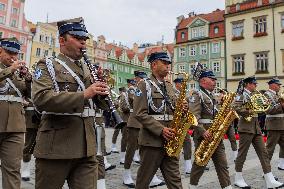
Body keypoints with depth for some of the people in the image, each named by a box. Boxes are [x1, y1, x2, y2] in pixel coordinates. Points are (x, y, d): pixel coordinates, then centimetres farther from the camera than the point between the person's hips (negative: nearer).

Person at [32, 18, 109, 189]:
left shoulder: (88, 69, 15)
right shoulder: (47, 66, 0)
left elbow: (103, 104, 15)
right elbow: (41, 98, -19)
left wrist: (102, 91, -6)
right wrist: (84, 94, -25)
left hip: (87, 149, 4)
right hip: (55, 148, -4)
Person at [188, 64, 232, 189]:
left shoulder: (212, 96, 18)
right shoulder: (197, 95, -10)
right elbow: (194, 117, -19)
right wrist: (203, 132, -26)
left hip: (215, 135, 8)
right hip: (203, 135, -8)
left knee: (222, 164, 7)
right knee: (200, 164, 5)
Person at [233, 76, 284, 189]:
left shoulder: (253, 95, 17)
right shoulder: (242, 95, -7)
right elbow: (235, 107, -21)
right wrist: (248, 112, -19)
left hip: (256, 127, 8)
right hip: (246, 126, -8)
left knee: (263, 153, 5)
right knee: (242, 153, 0)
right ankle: (238, 179, 13)